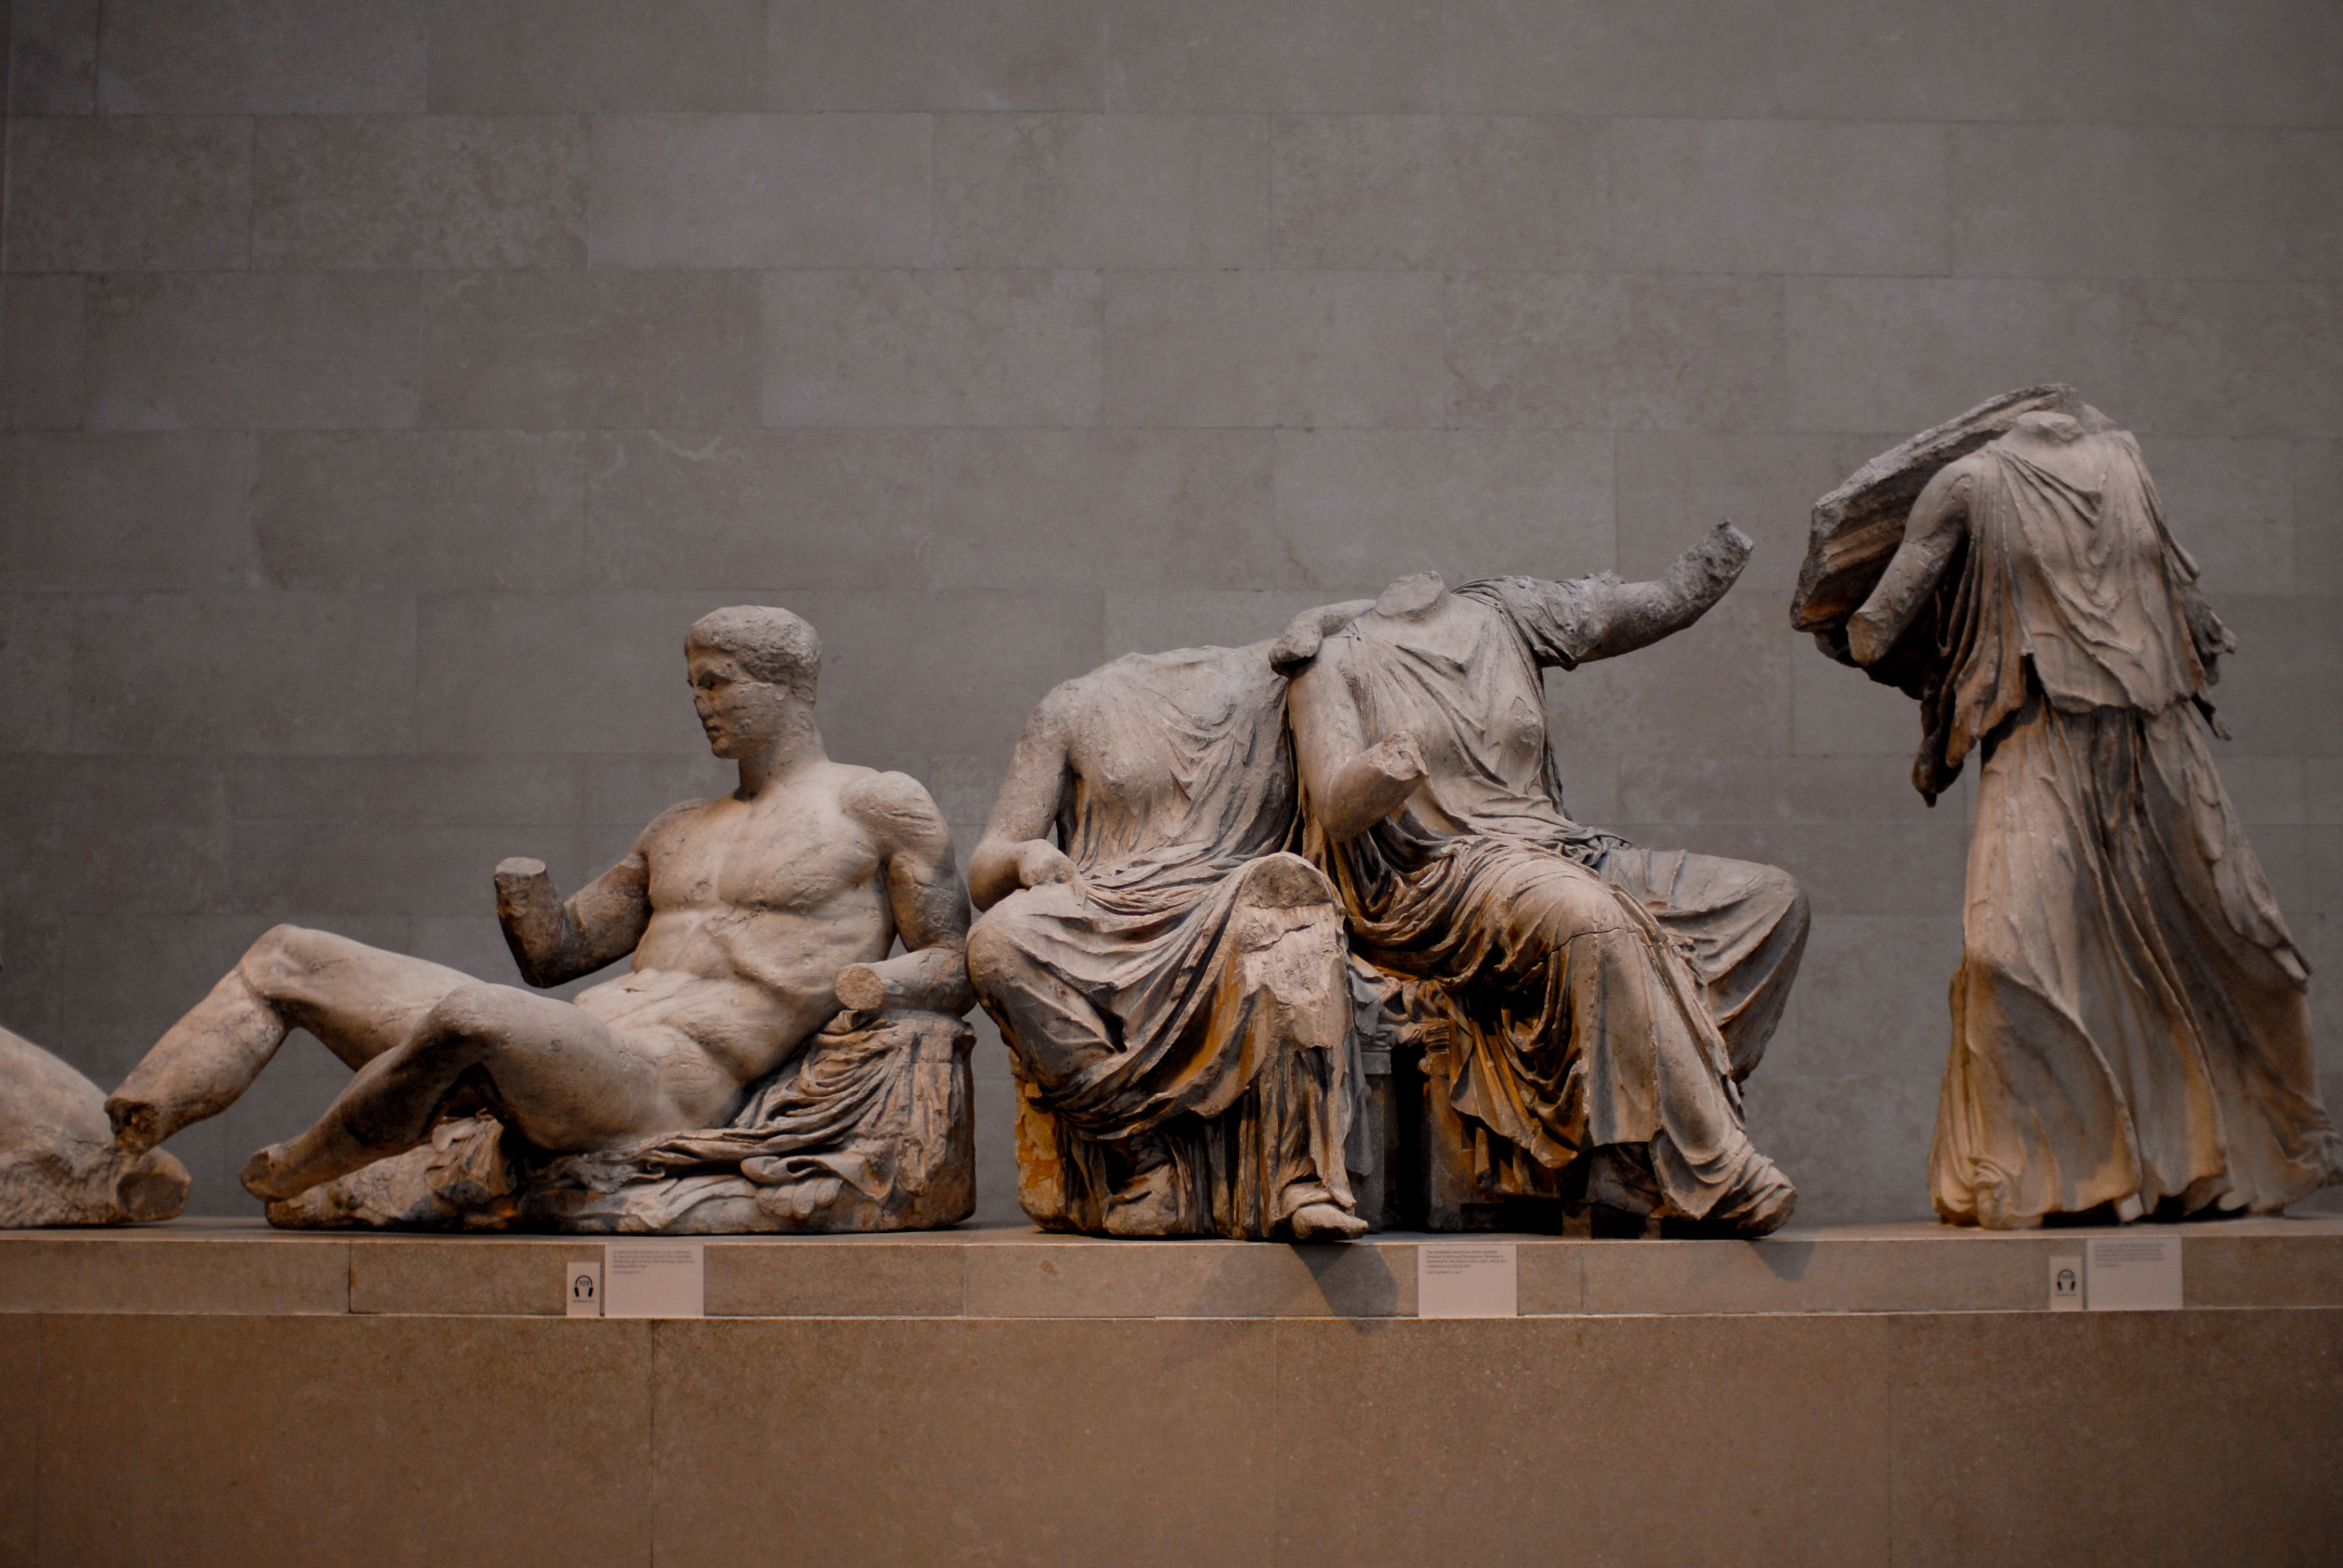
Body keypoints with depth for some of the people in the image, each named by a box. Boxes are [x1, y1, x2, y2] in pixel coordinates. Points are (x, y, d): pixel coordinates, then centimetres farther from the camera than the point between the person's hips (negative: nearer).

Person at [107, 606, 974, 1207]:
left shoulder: (881, 806, 7)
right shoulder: (681, 832, 27)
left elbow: (955, 968, 7)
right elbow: (559, 954, 27)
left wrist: (884, 981, -16)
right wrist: (526, 900, 4)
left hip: (663, 1084, -8)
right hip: (568, 1050, 8)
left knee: (468, 1017, -39)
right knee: (285, 959, 5)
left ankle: (291, 1182, -13)